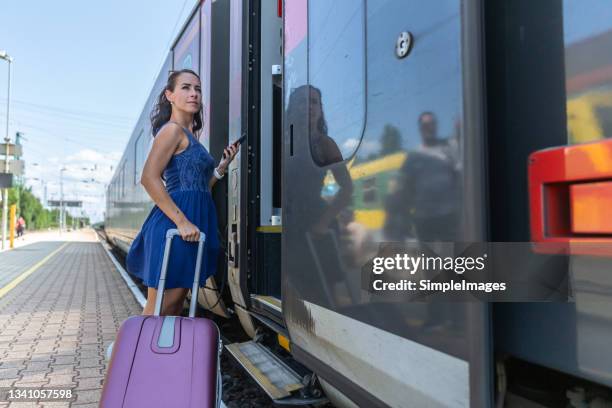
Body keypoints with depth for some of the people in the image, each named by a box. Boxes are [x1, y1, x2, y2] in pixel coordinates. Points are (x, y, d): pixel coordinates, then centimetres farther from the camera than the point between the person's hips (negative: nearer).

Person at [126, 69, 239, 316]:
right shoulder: (173, 129, -5)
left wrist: (222, 166, 11)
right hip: (173, 229, -9)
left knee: (175, 308, 12)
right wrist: (182, 222, -22)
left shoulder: (190, 136, 21)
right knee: (158, 310, -5)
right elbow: (149, 179, -18)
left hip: (191, 225, 9)